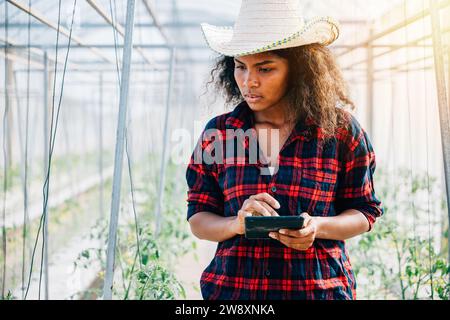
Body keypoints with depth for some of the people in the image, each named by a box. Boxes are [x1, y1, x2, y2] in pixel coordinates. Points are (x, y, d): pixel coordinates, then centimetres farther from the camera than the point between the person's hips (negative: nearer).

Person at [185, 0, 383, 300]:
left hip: (319, 286, -1)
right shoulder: (218, 132, 0)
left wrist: (317, 227, -16)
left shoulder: (340, 129, -4)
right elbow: (198, 219, 3)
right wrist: (237, 224, -18)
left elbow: (363, 211, 3)